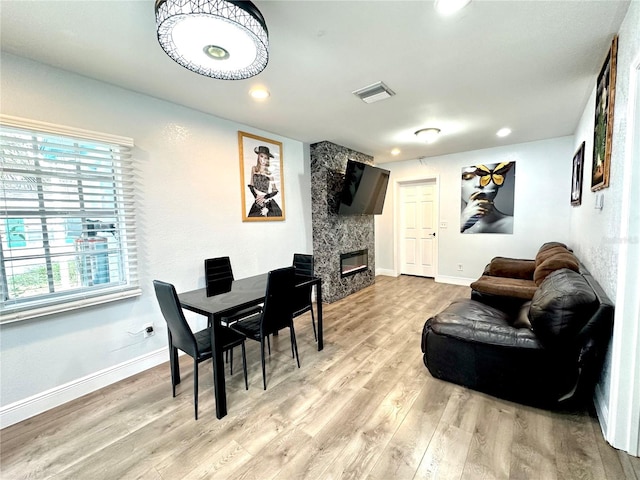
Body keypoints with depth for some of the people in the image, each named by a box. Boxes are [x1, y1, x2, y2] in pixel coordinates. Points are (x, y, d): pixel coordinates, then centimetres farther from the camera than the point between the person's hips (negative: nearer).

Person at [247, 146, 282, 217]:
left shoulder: (269, 173, 0)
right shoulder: (254, 168, 6)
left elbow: (275, 191, 0)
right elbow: (251, 185, 5)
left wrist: (265, 197, -13)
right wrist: (257, 196, -8)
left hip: (268, 202, -1)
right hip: (257, 203, 1)